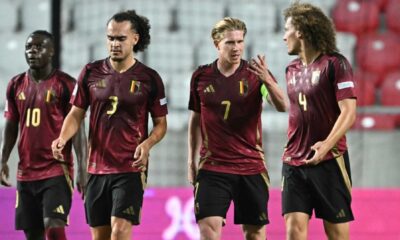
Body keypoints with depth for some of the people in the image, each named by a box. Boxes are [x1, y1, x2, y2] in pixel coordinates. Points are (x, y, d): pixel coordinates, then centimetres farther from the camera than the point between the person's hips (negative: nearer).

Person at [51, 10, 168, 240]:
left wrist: (147, 144, -15)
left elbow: (161, 123, 5)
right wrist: (62, 138, -10)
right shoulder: (91, 72, 5)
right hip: (97, 167, 4)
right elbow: (76, 113, 10)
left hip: (131, 169, -3)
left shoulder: (149, 78, -1)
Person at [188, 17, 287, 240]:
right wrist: (192, 161, 14)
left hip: (251, 167, 0)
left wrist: (267, 80, -38)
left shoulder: (254, 73, -3)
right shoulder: (201, 77, 2)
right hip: (212, 167, 0)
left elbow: (282, 106, -19)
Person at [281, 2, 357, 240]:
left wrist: (327, 144, -27)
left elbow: (348, 112, -16)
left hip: (329, 160, -5)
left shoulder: (335, 64, -7)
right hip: (294, 161, 5)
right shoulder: (293, 69, 13)